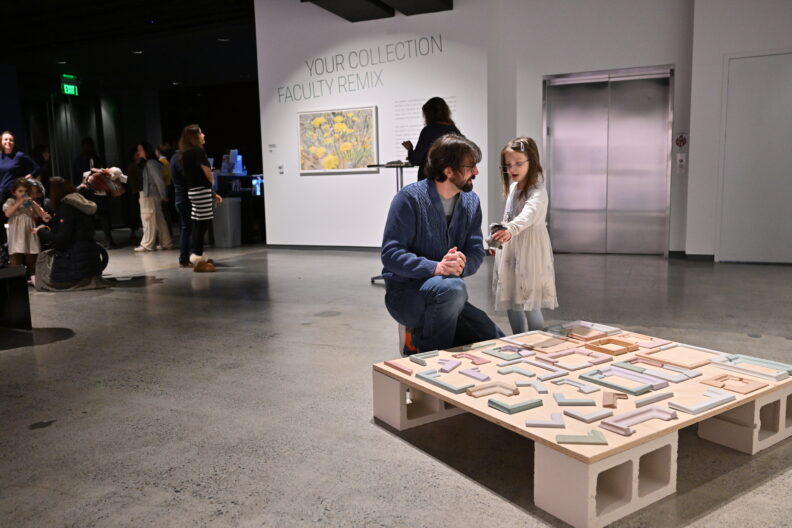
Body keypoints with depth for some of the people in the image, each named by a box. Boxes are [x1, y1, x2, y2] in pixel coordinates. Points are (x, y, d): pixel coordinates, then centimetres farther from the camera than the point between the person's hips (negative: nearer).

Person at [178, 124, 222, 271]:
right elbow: (209, 175, -12)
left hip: (193, 191, 9)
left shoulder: (187, 154, 16)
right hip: (201, 191, -9)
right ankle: (198, 260, -2)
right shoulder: (198, 151, -11)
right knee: (202, 223, -5)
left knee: (198, 224, 12)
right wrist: (212, 186, 11)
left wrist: (213, 194, 15)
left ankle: (197, 257, 18)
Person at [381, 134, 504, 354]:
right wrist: (435, 267, -33)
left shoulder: (471, 201, 4)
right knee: (452, 288, -37)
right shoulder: (410, 198, -15)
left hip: (447, 299, 7)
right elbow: (391, 254, -19)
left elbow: (476, 251, 0)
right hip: (405, 293, -6)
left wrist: (462, 265, -24)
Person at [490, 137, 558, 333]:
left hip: (529, 251, -8)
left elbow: (528, 215, -39)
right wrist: (499, 239, 24)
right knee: (511, 302, 14)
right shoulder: (513, 187, 8)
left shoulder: (537, 192, -19)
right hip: (510, 250, 8)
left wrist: (510, 230, -56)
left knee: (530, 305, -5)